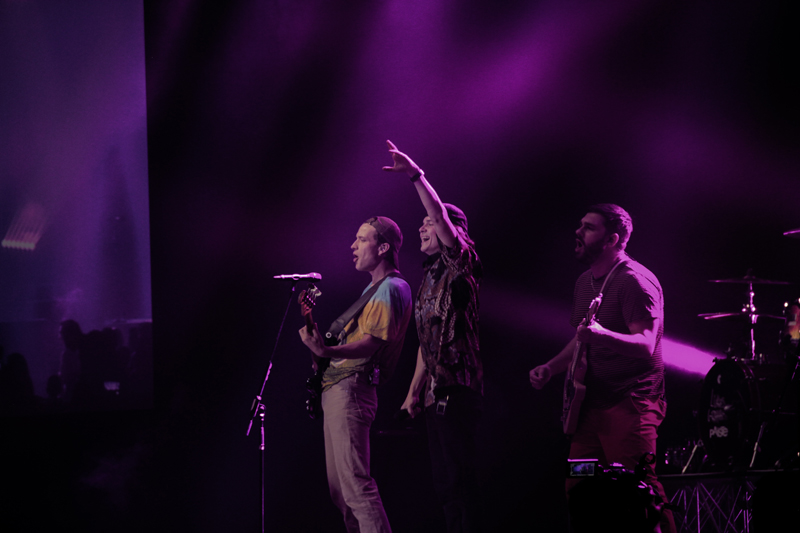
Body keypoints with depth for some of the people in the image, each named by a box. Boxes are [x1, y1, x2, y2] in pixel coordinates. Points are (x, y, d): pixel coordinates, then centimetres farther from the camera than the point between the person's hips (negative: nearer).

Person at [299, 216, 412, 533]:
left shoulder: (390, 289, -11)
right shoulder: (375, 287, 22)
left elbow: (371, 343, -22)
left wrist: (327, 351, -35)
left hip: (351, 388, -11)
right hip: (336, 388, 11)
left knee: (355, 485, -17)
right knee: (340, 487, 12)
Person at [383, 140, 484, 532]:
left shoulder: (461, 264, -4)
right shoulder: (429, 280, 22)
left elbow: (443, 217, -22)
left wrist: (417, 176, -27)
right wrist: (413, 392, 20)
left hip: (457, 389, -9)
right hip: (435, 393, 9)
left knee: (458, 477, -13)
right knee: (444, 482, 10)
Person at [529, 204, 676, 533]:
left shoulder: (635, 281, -11)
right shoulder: (585, 282, 17)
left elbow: (645, 345, -22)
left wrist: (601, 335, -38)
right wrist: (550, 368, 13)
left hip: (630, 404, -9)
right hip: (591, 404, 9)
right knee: (577, 490, 6)